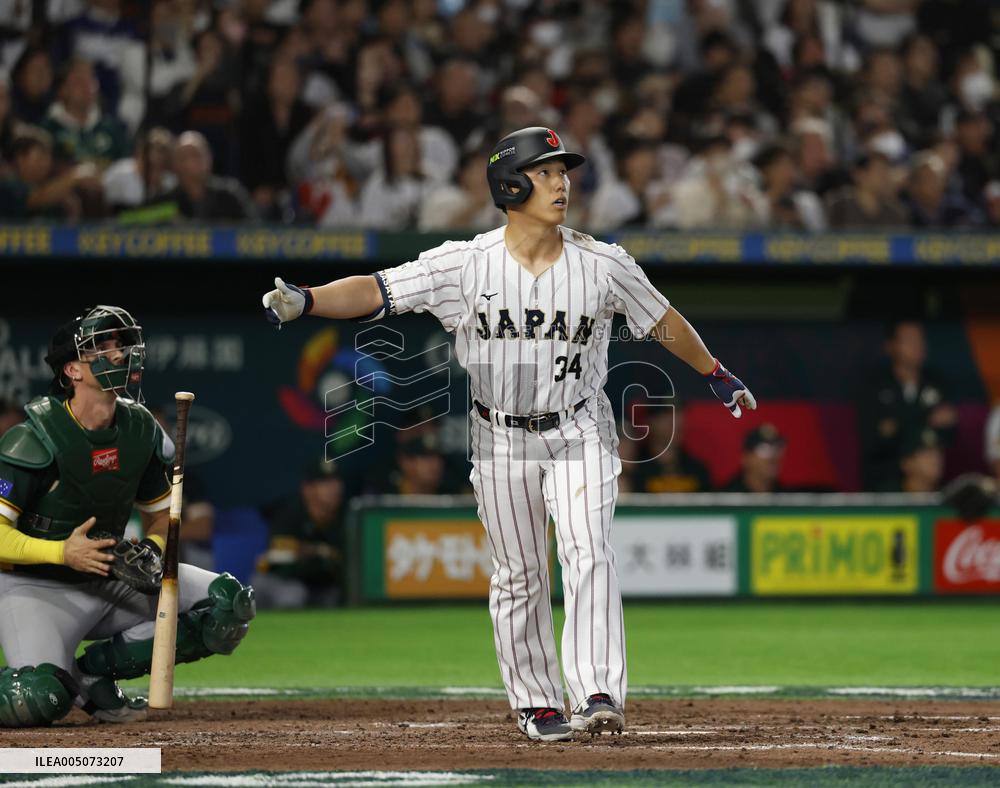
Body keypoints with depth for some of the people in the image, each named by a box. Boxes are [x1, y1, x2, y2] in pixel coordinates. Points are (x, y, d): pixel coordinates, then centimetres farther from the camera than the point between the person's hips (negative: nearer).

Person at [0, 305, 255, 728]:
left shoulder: (140, 430, 1)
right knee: (38, 700, -33)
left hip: (110, 580, 7)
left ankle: (94, 669, -6)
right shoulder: (36, 437, -17)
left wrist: (150, 548, -8)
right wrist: (64, 553, -31)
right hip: (36, 588, -7)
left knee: (229, 602, -11)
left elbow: (162, 513, 14)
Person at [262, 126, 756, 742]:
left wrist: (718, 376, 17)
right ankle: (536, 704, 19)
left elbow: (663, 320, 7)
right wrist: (305, 301, -34)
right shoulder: (466, 264, -12)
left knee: (588, 553, -18)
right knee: (518, 575, 8)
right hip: (501, 442, 1)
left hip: (579, 434, -1)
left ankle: (599, 693, -22)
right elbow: (378, 291, -18)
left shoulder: (603, 265, -8)